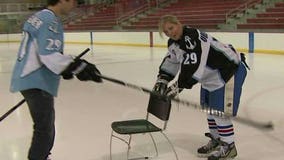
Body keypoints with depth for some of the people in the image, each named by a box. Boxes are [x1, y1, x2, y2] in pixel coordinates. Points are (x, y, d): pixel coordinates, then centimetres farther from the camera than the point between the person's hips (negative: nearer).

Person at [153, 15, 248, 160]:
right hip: (211, 74, 10)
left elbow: (192, 67, -35)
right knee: (209, 108, 17)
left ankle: (228, 146, 4)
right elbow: (170, 61, 14)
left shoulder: (192, 37, -29)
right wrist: (162, 79, 2)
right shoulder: (173, 42, 2)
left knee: (220, 110, -10)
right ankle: (216, 140, 33)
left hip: (230, 68, -10)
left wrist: (178, 86, -31)